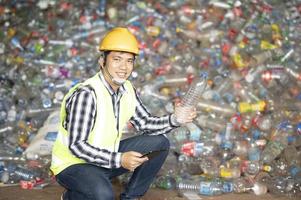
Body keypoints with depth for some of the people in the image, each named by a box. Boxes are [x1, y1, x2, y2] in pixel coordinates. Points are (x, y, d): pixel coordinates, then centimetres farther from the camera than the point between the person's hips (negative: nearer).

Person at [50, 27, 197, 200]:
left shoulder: (128, 90, -2)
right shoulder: (86, 94, -27)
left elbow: (145, 124, 6)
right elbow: (76, 145, -28)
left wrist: (174, 119, -13)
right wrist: (119, 159, -33)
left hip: (106, 157, 8)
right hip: (73, 164, -8)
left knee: (160, 143, 1)